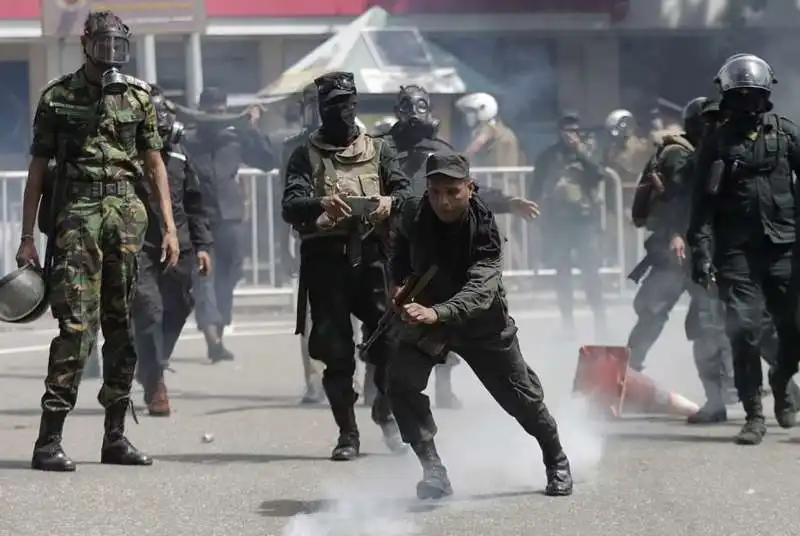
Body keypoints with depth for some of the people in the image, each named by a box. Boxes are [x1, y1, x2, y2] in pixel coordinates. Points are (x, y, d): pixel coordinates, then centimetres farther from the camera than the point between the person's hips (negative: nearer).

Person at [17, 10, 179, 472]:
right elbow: (38, 170, 5)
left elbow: (155, 164, 13)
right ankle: (49, 441, -11)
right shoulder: (58, 97, 3)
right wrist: (27, 237, 0)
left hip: (127, 211, 3)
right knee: (77, 325, -12)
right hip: (77, 211, -3)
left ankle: (116, 437, 13)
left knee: (123, 328, 5)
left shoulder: (139, 96, 10)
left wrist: (170, 227, 5)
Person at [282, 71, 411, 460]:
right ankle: (347, 434, 6)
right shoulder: (306, 156, 11)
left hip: (371, 253, 1)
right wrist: (320, 203, -25)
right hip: (325, 257, -1)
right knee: (335, 351, -2)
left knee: (391, 337, -11)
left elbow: (406, 191, 7)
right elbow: (290, 206, -4)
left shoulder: (378, 151, 19)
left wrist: (391, 201, -16)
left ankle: (386, 411, 14)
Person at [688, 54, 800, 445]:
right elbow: (704, 204, 2)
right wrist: (702, 252, -6)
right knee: (744, 329, -8)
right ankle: (753, 415, 0)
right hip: (737, 250, -1)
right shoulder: (717, 144, 5)